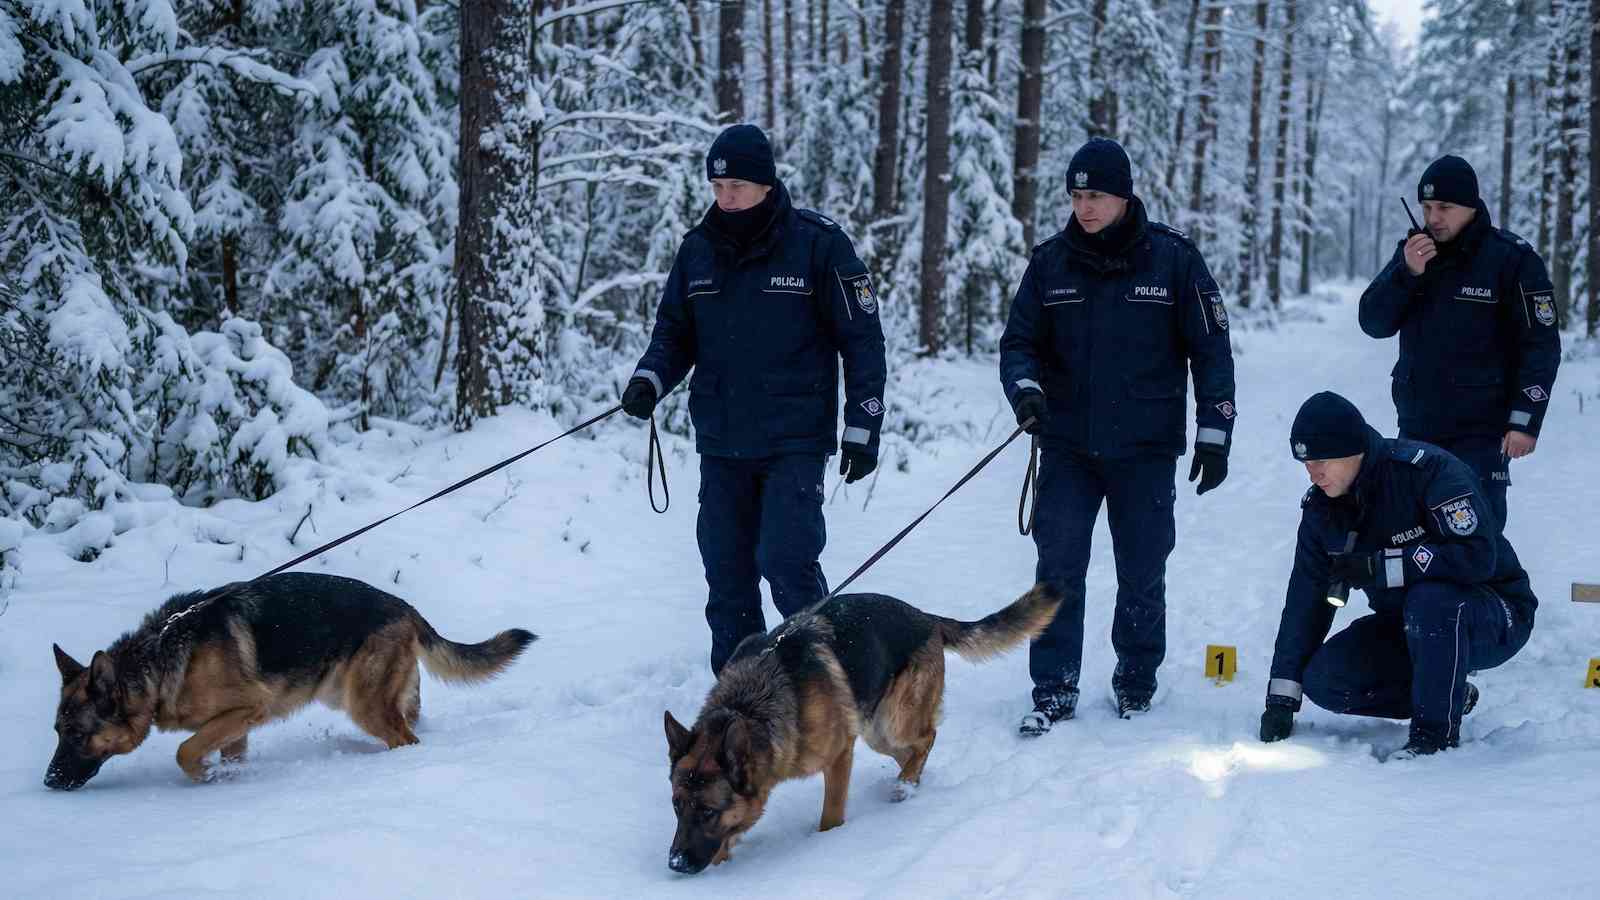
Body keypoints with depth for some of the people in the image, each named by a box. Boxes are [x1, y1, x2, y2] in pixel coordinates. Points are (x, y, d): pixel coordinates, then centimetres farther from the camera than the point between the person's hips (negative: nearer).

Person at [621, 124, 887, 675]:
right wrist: (650, 379, -7)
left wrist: (862, 429, -6)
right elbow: (674, 332, 14)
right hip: (720, 443, 5)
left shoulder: (818, 243, -7)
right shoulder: (699, 248, 6)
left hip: (795, 442, -5)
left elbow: (861, 337, -4)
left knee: (785, 562, -14)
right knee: (726, 571, 8)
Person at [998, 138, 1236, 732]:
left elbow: (1210, 349, 1)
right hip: (1068, 445, 1)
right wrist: (1025, 386, -15)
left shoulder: (1172, 258, -3)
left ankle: (1136, 677, 26)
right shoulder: (1050, 262, 3)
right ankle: (1054, 689, 2)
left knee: (1142, 572, 8)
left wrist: (1214, 434, -2)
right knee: (1058, 566, -5)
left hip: (1146, 446, -1)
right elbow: (1020, 341, 7)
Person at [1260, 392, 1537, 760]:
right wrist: (1281, 699, -7)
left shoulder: (1427, 469, -24)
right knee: (1321, 680, -14)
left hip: (1495, 619, -6)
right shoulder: (1321, 507, -4)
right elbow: (1306, 599, -2)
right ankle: (1450, 695, 3)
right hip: (1408, 628, 7)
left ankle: (1437, 732, -20)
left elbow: (1477, 556, -34)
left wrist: (1378, 567, -33)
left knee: (1429, 599, -38)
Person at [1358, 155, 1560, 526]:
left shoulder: (1512, 258, -7)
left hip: (1480, 433, -5)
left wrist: (1525, 420, -14)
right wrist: (1407, 273, -15)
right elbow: (1373, 323, 1)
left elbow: (1541, 346, -8)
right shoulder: (1412, 252, 8)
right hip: (1416, 428, 5)